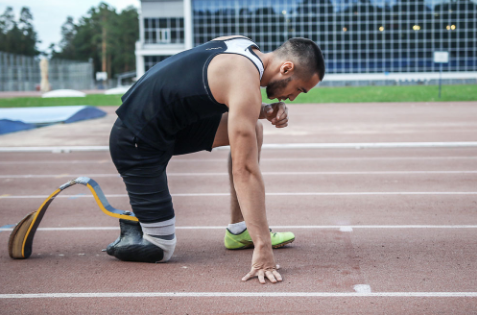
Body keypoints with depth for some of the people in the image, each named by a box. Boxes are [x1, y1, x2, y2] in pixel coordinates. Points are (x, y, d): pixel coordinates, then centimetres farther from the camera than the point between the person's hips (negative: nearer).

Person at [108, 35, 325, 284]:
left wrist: (264, 112, -1)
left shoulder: (246, 46, 1)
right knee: (160, 252, -12)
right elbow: (244, 171, -27)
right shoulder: (245, 85, -25)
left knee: (252, 129, 7)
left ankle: (239, 231, 12)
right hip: (138, 144, -10)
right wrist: (262, 248, -27)